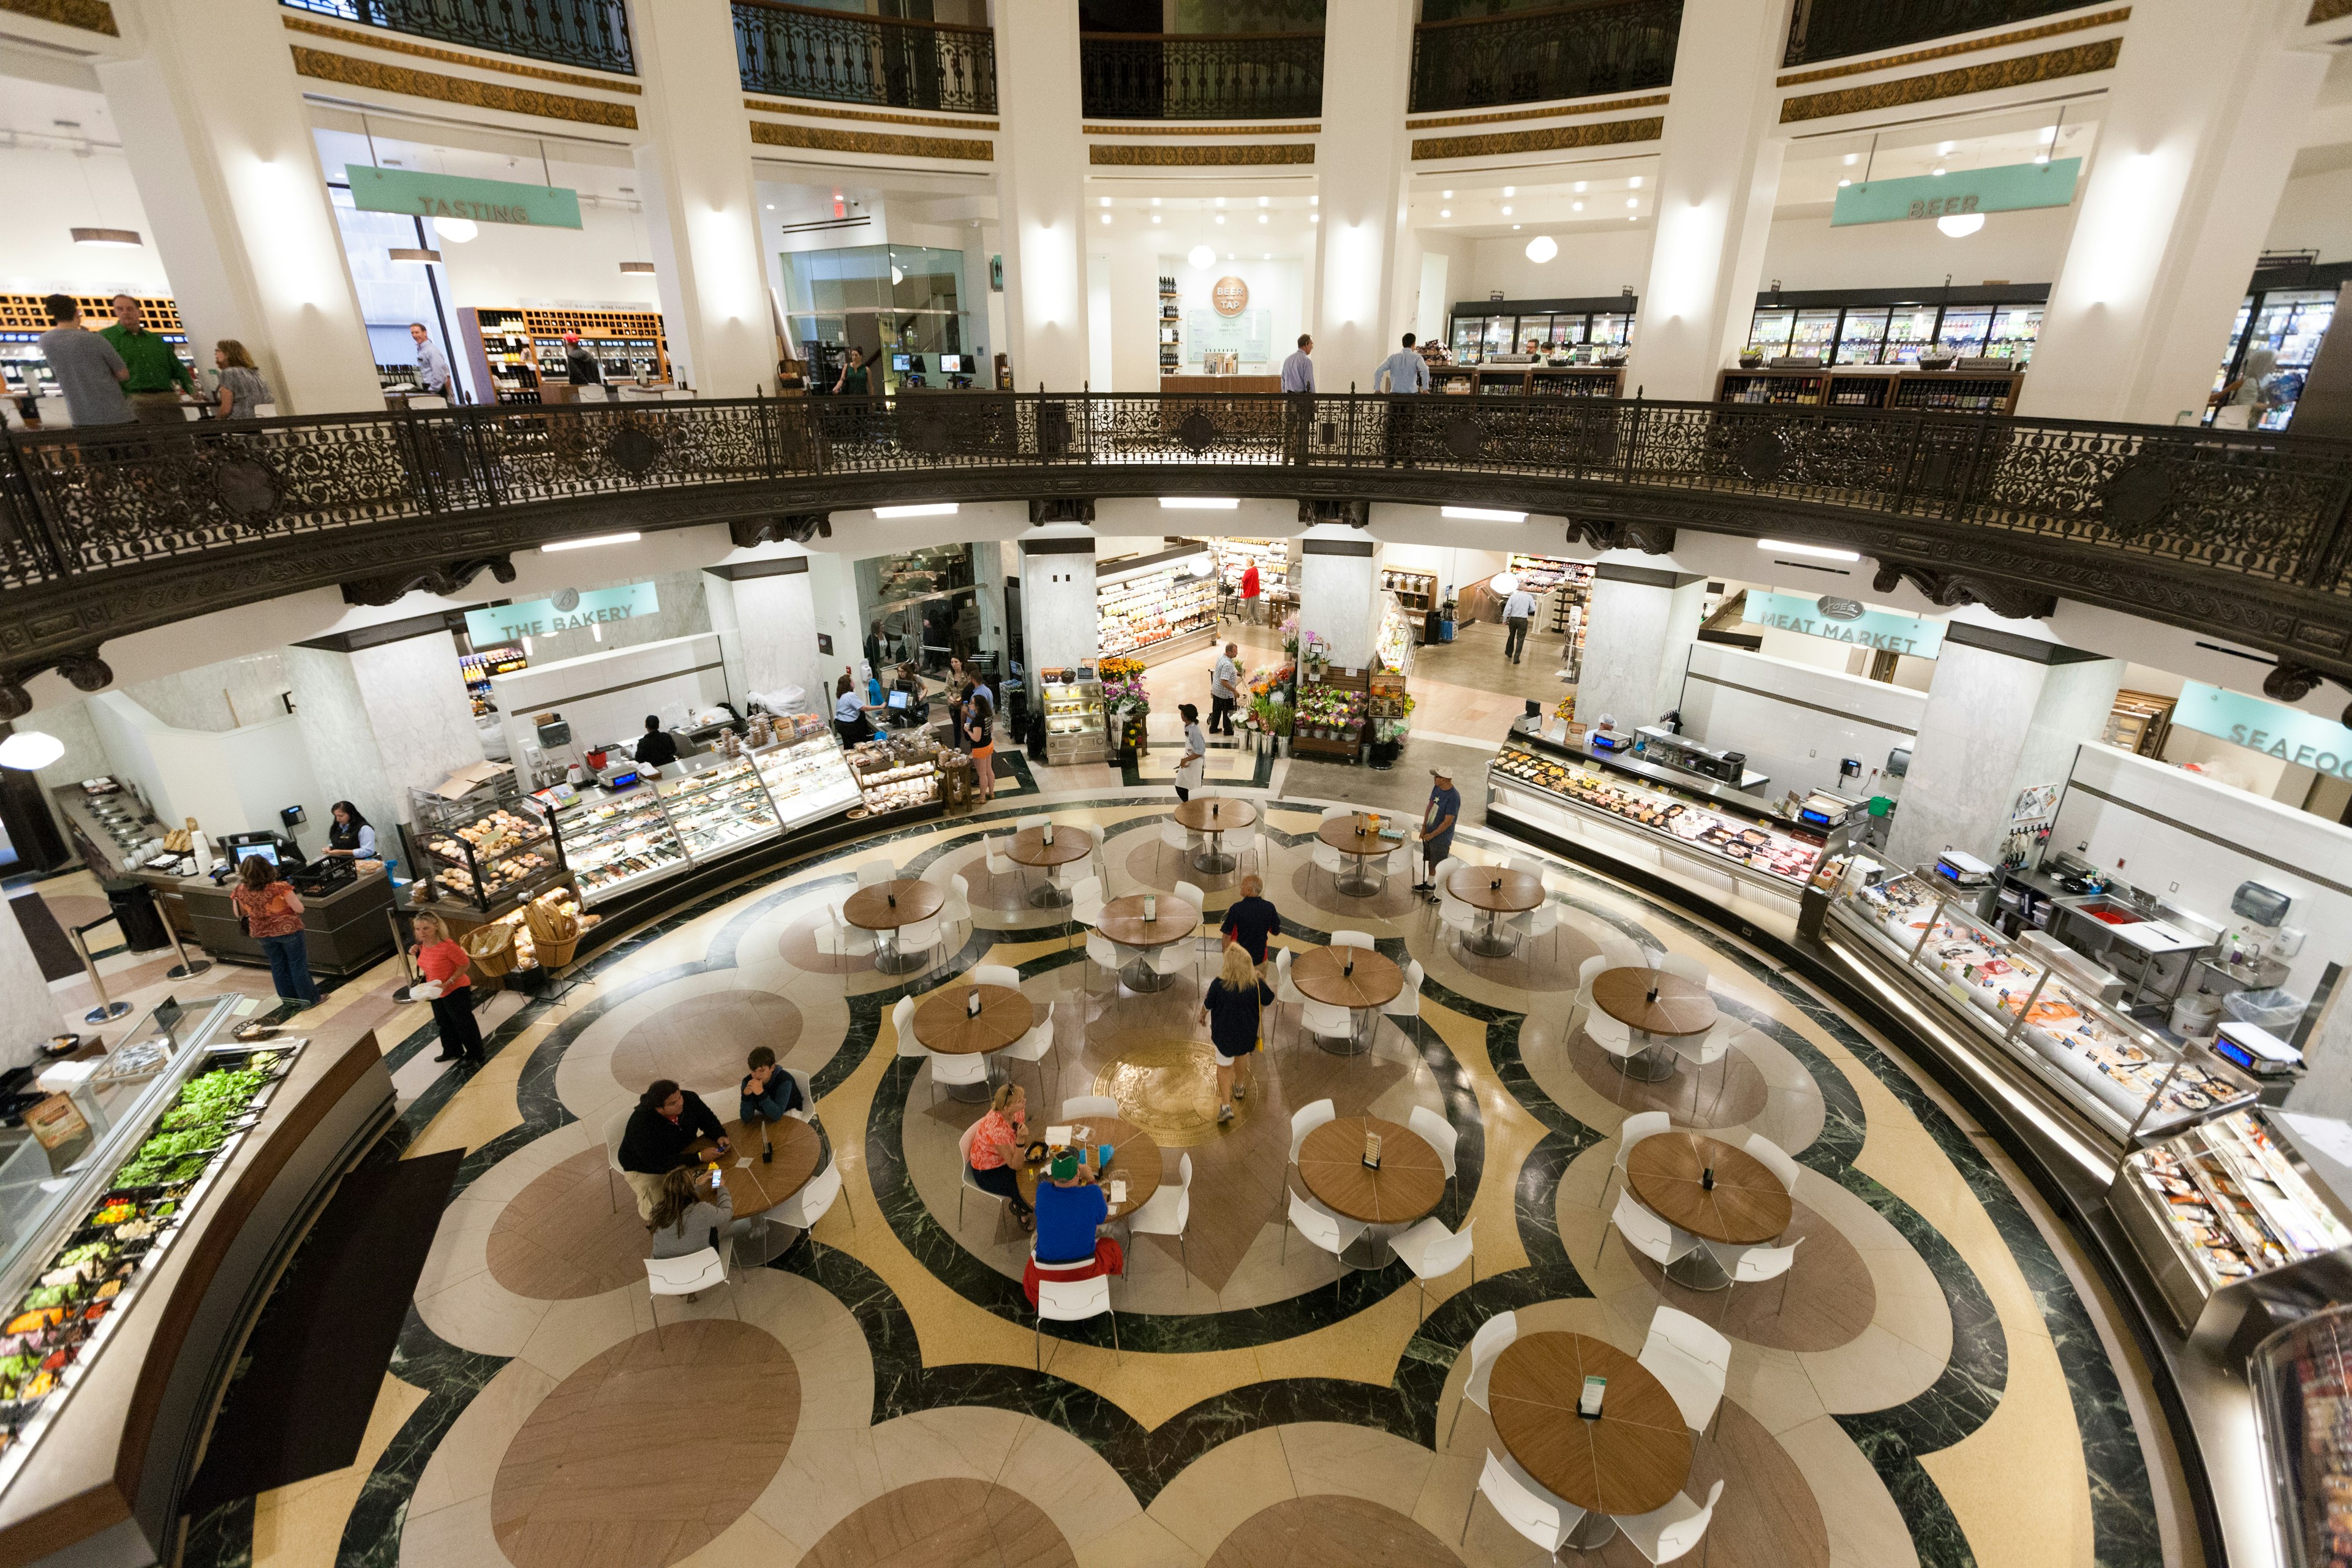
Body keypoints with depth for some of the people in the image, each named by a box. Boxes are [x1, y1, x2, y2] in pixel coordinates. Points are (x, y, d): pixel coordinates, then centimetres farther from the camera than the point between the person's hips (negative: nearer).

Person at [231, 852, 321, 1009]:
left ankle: (290, 1001, 29)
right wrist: (296, 897, -1)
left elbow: (240, 913, 6)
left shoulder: (241, 891, -11)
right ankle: (309, 999, 19)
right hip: (287, 930, -4)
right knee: (298, 964, 10)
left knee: (278, 966, 19)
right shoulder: (280, 888, -25)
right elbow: (299, 909, -19)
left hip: (262, 934, 4)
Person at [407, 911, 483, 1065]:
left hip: (456, 990, -8)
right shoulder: (423, 945, -6)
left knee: (463, 1023, 8)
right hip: (436, 992, 8)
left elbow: (464, 964, -23)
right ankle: (453, 1052, 47)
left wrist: (447, 984, -28)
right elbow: (426, 966, 12)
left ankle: (474, 1055, 27)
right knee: (444, 1023, 26)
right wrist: (417, 955, -7)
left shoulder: (447, 946, -29)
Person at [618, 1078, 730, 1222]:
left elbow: (708, 1118, -2)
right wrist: (699, 1157, -35)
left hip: (683, 1154, 5)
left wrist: (720, 1136, -22)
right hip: (646, 1169, -5)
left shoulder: (689, 1099, -21)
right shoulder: (641, 1125, -36)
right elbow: (659, 1163, -34)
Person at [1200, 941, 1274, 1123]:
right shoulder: (1257, 984, -23)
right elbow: (1268, 1001, -2)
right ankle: (1240, 1087, 53)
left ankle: (1226, 1106, 15)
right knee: (1241, 1056, 31)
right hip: (1247, 1033, 3)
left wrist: (1203, 1015, 12)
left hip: (1223, 1032, -2)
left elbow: (1208, 1005, -10)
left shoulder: (1219, 984, -28)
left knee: (1224, 1066, 17)